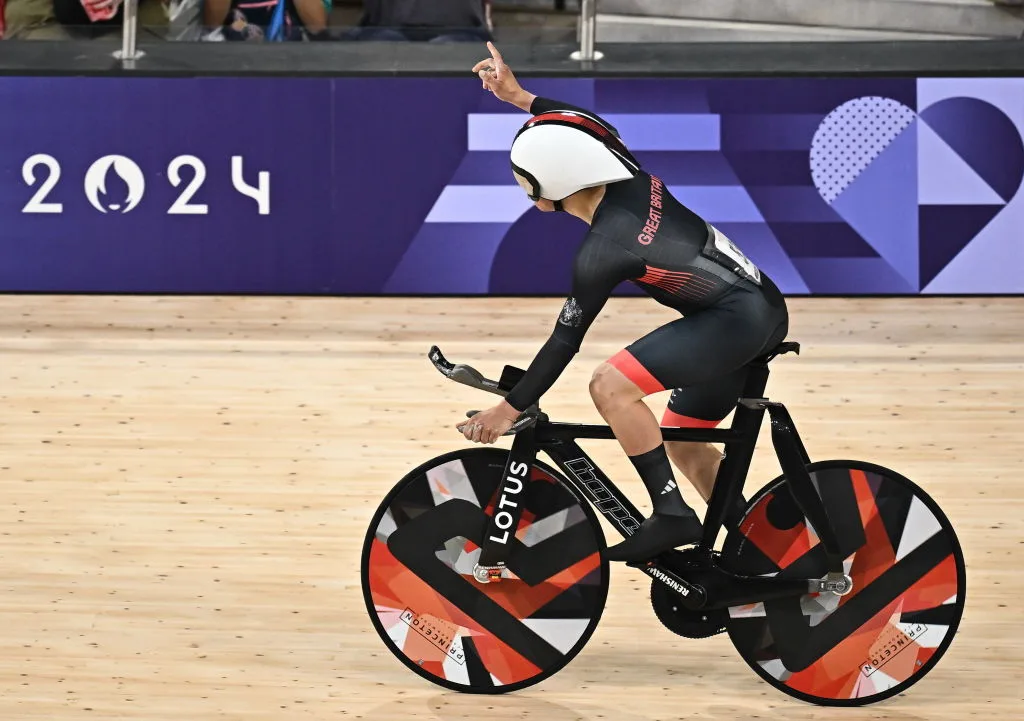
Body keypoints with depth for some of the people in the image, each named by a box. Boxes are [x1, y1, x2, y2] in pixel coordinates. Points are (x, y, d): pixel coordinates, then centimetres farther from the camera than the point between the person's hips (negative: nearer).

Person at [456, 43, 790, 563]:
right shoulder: (633, 182, 3)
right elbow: (589, 129, 25)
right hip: (763, 311, 10)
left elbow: (564, 342, -11)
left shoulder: (602, 252, -18)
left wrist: (510, 408, -2)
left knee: (610, 384, -21)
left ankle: (671, 515, -16)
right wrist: (517, 97, 22)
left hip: (736, 320, -10)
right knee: (681, 444, 18)